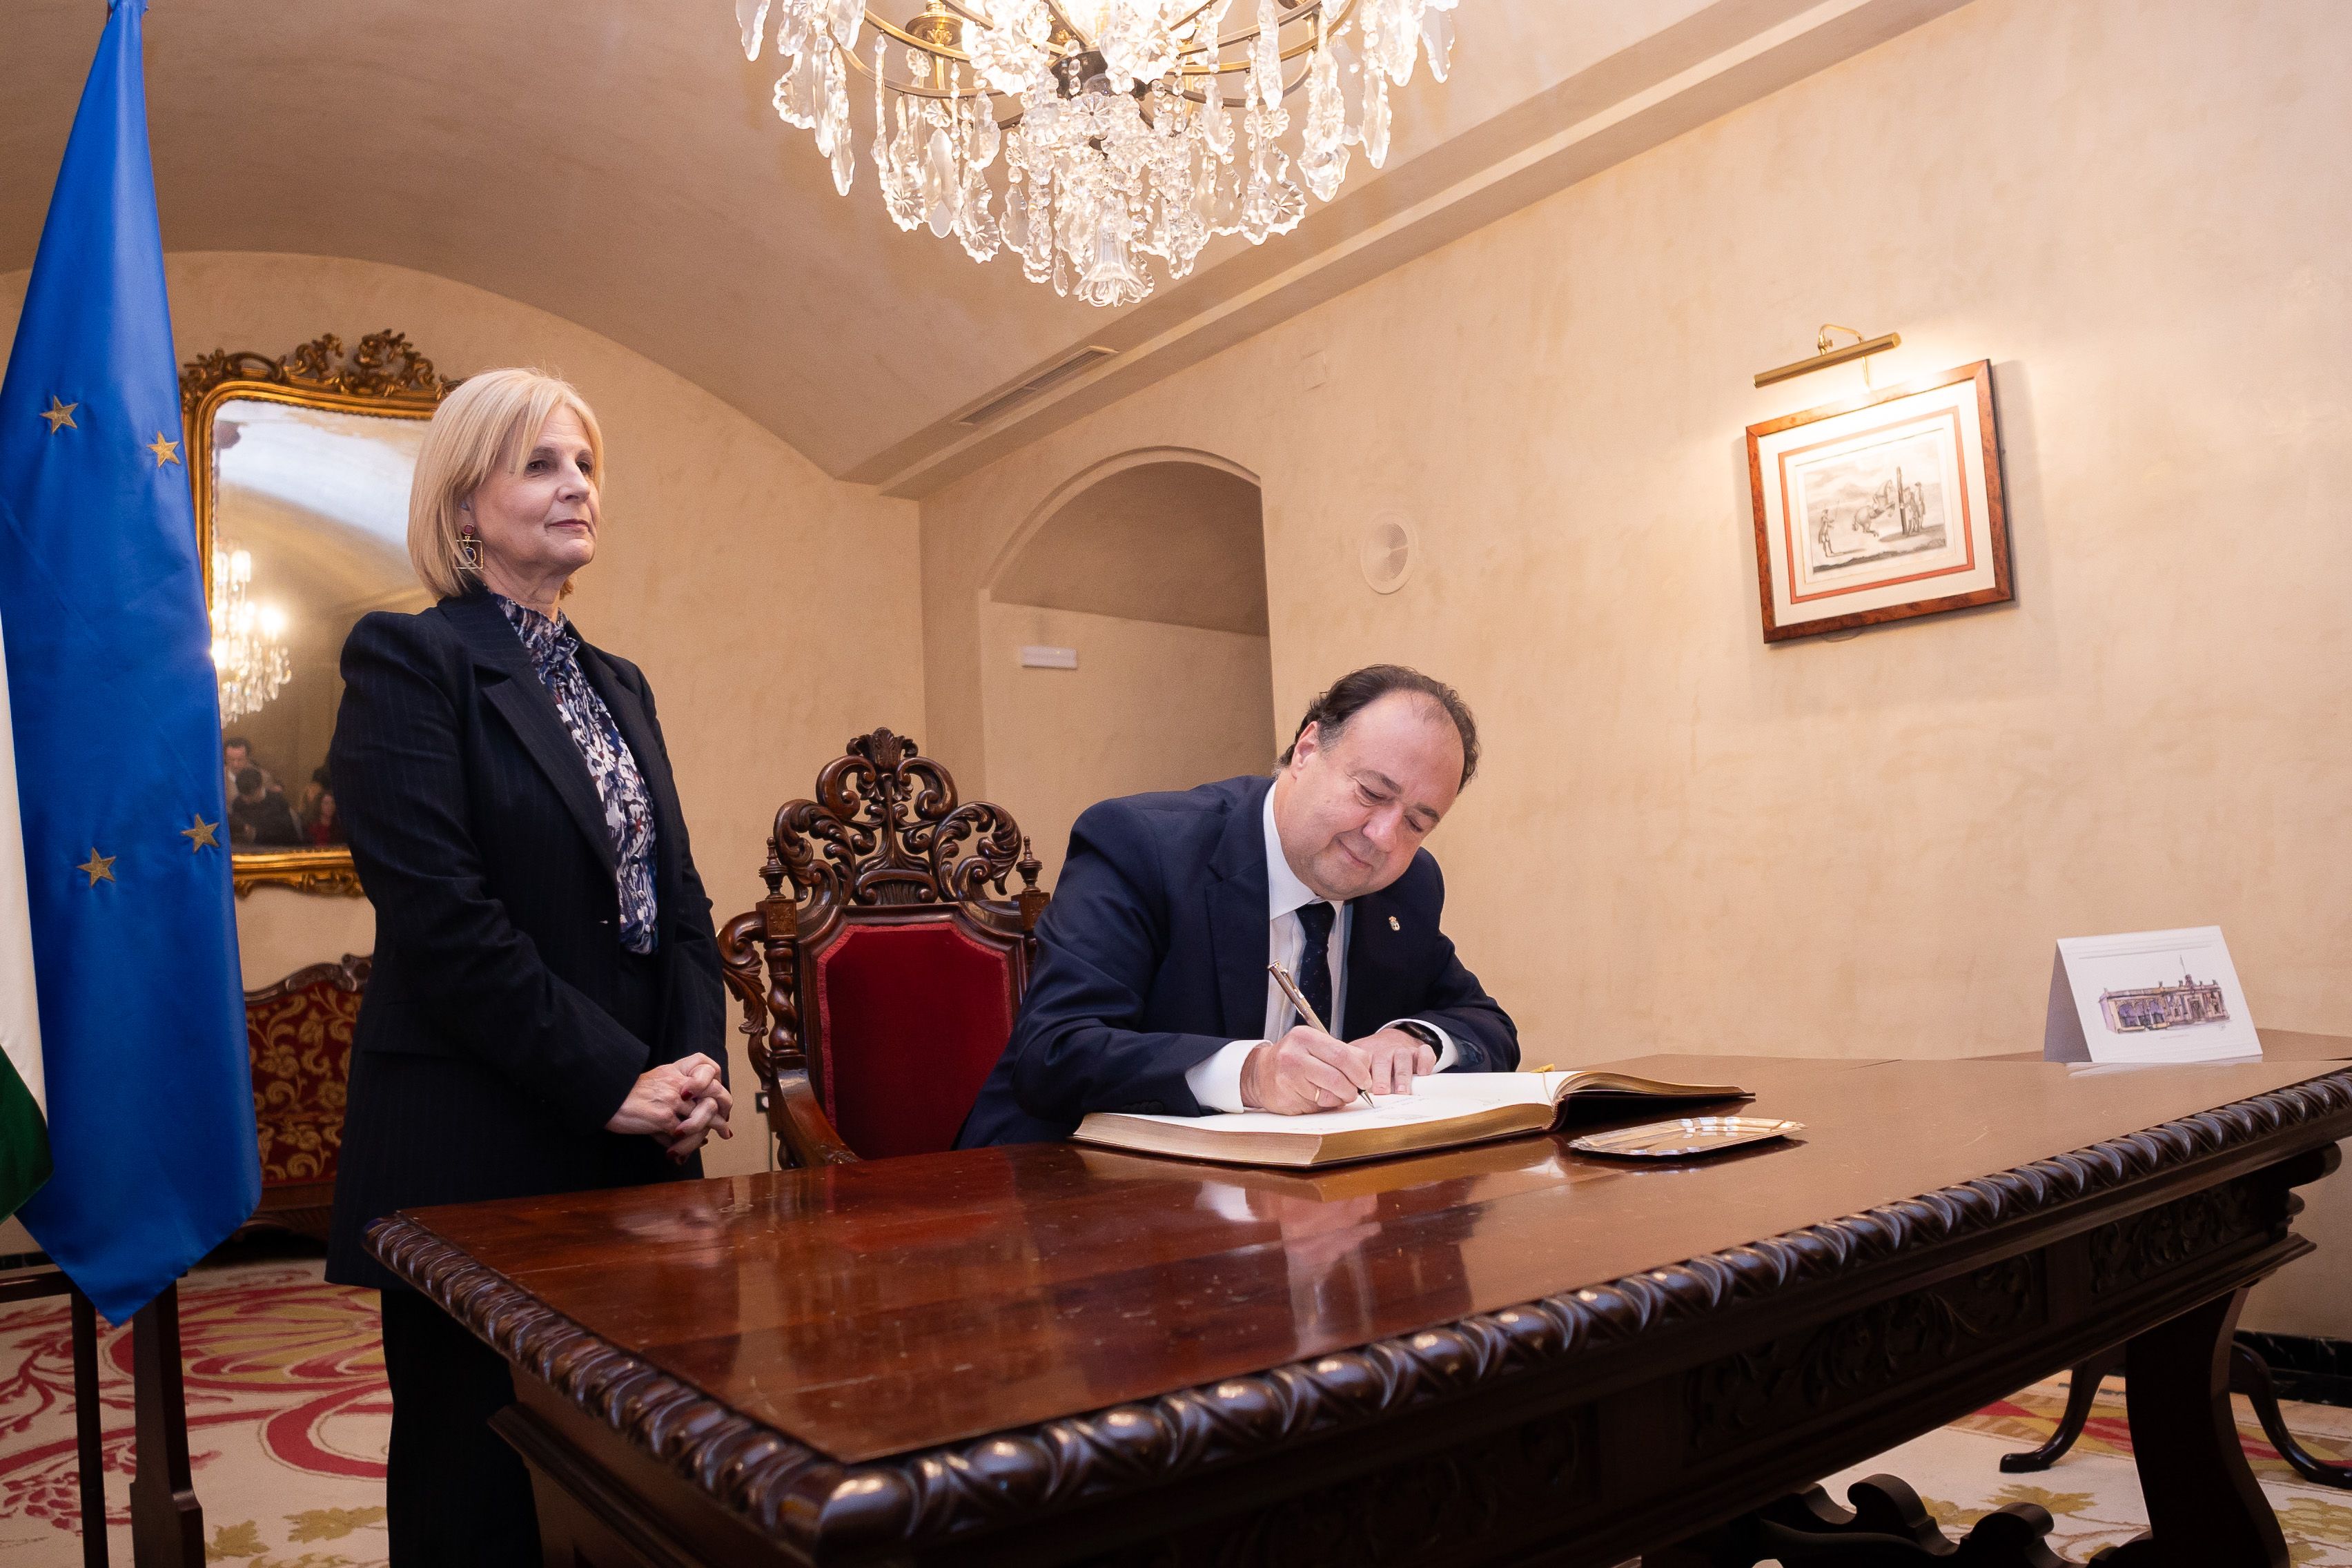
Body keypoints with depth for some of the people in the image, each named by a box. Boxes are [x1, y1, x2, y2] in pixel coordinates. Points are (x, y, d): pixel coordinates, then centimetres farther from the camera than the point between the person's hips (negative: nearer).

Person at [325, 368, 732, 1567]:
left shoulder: (616, 683, 15)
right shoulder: (409, 660, -6)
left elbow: (677, 896, 12)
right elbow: (439, 917, -16)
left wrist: (695, 1064, -3)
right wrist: (612, 1081, -16)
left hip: (636, 1150, 6)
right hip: (480, 1152, -6)